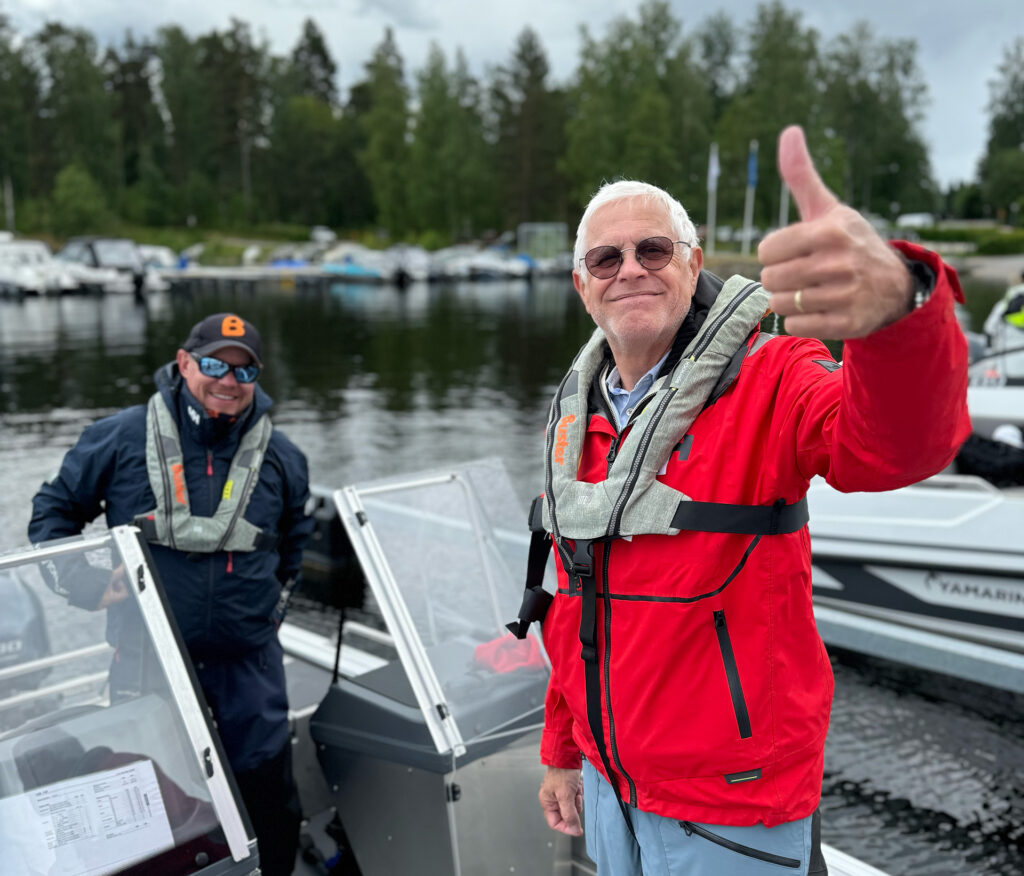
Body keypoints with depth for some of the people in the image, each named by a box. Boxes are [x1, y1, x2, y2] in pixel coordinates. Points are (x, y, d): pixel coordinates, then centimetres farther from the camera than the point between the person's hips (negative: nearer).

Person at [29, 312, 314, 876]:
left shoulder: (279, 456, 2)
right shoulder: (121, 437, -6)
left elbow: (297, 539, 19)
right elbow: (54, 509, 5)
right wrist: (83, 585, -7)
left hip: (248, 657, 2)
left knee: (268, 791, 10)